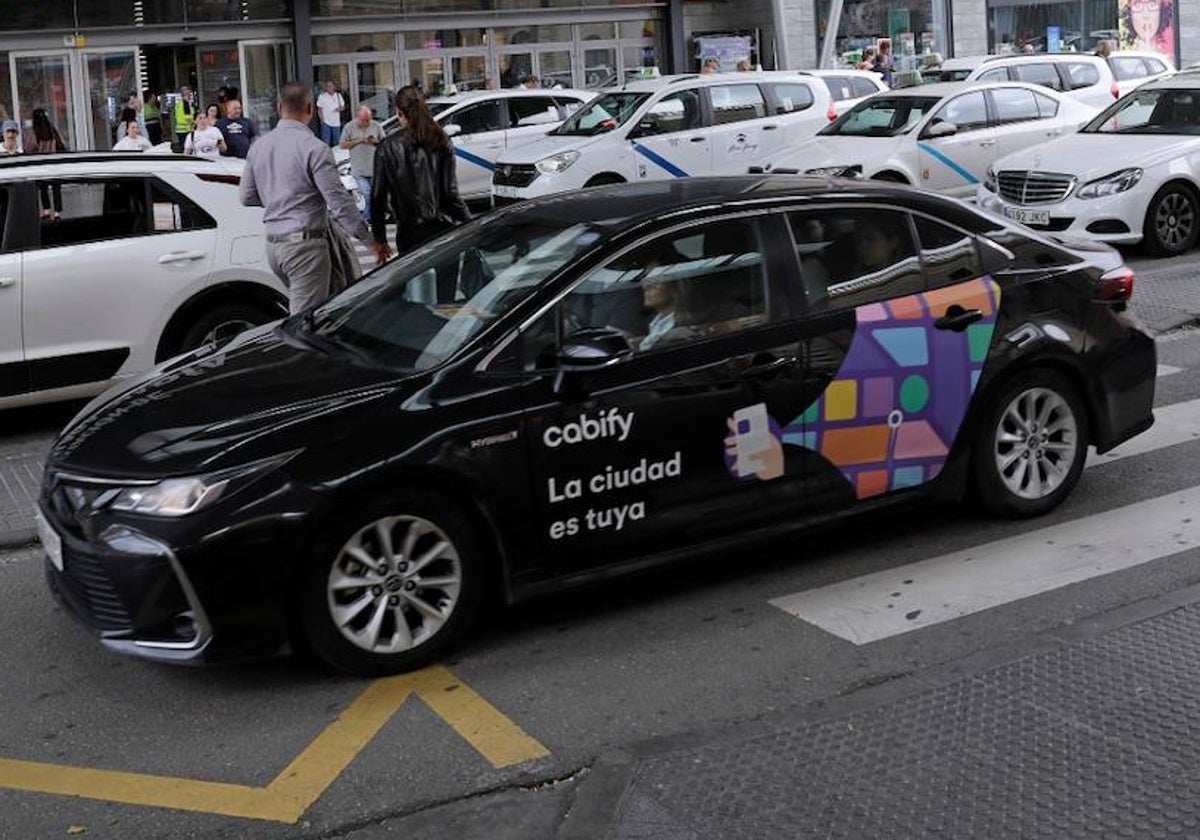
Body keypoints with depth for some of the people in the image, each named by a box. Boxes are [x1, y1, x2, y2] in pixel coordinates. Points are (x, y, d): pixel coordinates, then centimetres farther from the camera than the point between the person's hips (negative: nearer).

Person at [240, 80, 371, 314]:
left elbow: (246, 196, 15)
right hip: (305, 243, -7)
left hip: (272, 243, 7)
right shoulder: (314, 148, -13)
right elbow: (338, 201, -15)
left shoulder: (258, 147, 9)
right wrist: (367, 238, -10)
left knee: (296, 308, 19)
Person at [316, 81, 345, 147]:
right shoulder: (322, 96, -4)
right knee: (326, 142, -6)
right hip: (326, 122, -4)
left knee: (336, 142, 11)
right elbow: (319, 109, -3)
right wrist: (322, 119, -12)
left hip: (336, 122, 4)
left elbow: (343, 106, 12)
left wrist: (340, 108, -12)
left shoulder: (338, 95, 6)